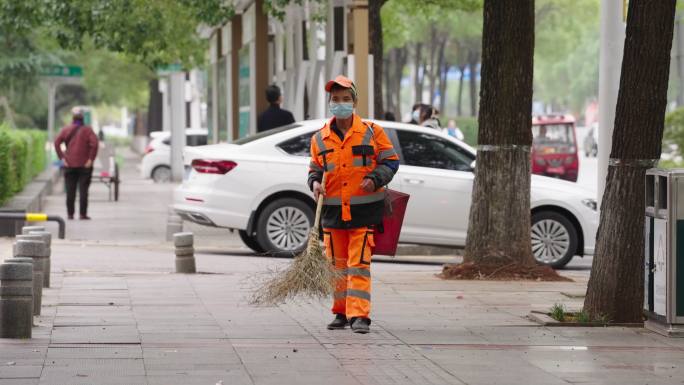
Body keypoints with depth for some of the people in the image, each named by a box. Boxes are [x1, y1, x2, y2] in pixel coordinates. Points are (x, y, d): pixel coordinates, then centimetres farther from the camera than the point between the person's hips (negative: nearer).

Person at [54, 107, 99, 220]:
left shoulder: (66, 129, 5)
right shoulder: (87, 130, -2)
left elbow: (57, 142, -6)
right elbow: (94, 143, -16)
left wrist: (62, 157, -4)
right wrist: (91, 159, -11)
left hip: (69, 164, 2)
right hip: (84, 164, -2)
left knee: (70, 191, 7)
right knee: (83, 190, 0)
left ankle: (70, 213, 6)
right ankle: (83, 214, -3)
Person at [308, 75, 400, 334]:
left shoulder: (372, 132, 1)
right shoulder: (320, 138, 8)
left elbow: (390, 161, 4)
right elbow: (315, 169, 17)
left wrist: (375, 179, -13)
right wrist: (315, 182, -5)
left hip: (363, 211, -3)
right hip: (332, 211, 3)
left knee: (359, 264, -9)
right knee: (337, 265, 10)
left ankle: (359, 315, -12)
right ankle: (342, 312, 22)